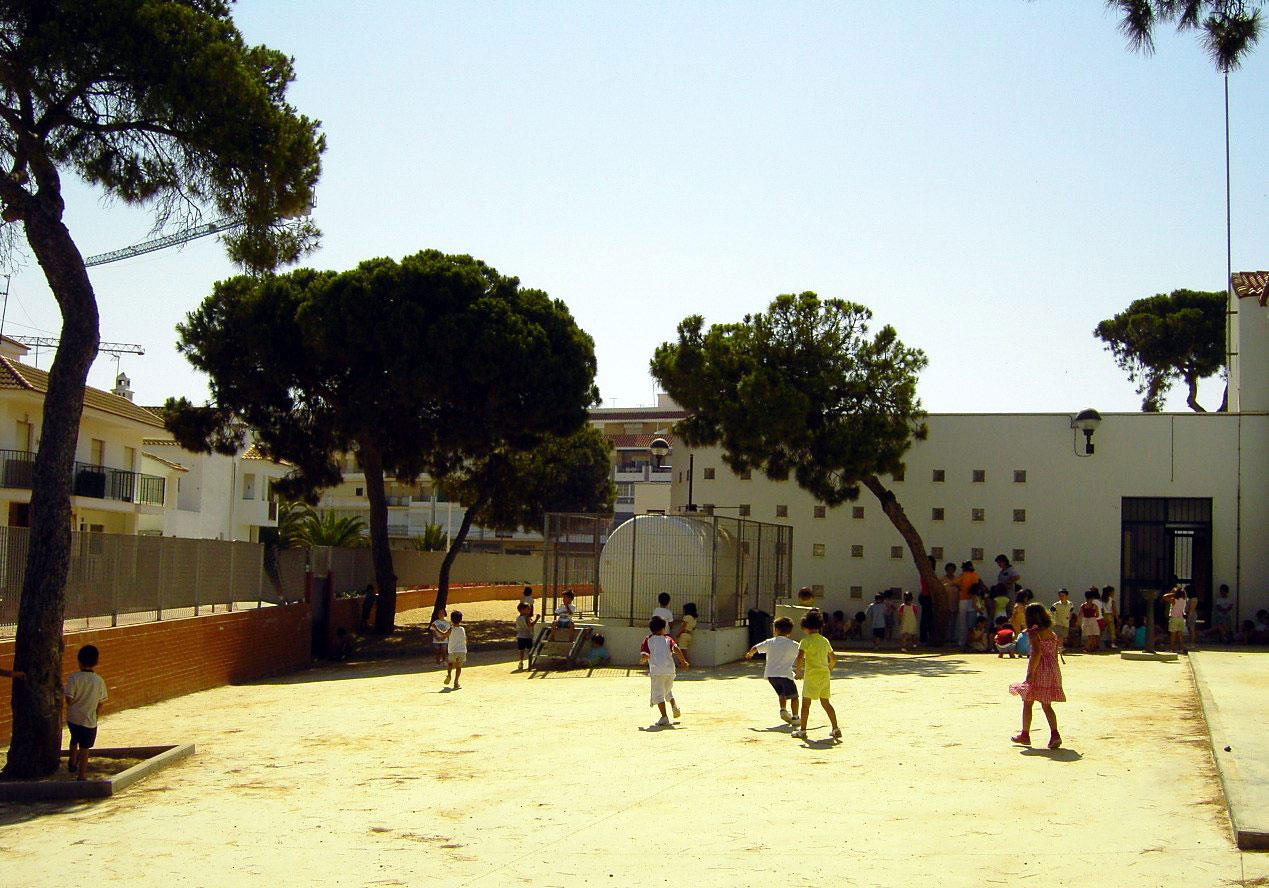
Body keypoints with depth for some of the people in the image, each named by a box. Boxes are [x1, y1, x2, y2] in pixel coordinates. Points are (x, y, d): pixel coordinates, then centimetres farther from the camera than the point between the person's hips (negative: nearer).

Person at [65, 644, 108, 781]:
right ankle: (82, 775, 12)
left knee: (74, 740, 28)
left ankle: (72, 763, 41)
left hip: (73, 718, 1)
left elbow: (69, 699, -14)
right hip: (89, 720, -1)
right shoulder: (99, 681, -8)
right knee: (84, 749, 9)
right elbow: (100, 703, -1)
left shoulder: (74, 677, -13)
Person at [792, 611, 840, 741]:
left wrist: (798, 671, -8)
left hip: (812, 675, -6)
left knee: (806, 702, 3)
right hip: (825, 674, 6)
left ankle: (802, 730, 6)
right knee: (825, 702, 14)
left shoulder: (806, 641, -9)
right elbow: (833, 658, 18)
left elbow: (800, 657, -21)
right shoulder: (825, 640, 11)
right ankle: (836, 728, 10)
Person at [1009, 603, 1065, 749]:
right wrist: (1053, 673, 18)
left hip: (1038, 670, -7)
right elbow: (1055, 654, 12)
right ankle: (1054, 734, -8)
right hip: (1052, 670, 7)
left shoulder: (1034, 632, -11)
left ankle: (1025, 735, 15)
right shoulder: (1052, 633, 11)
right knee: (1047, 705, 10)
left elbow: (1037, 652, -21)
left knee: (1027, 703, 8)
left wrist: (1031, 673, -19)